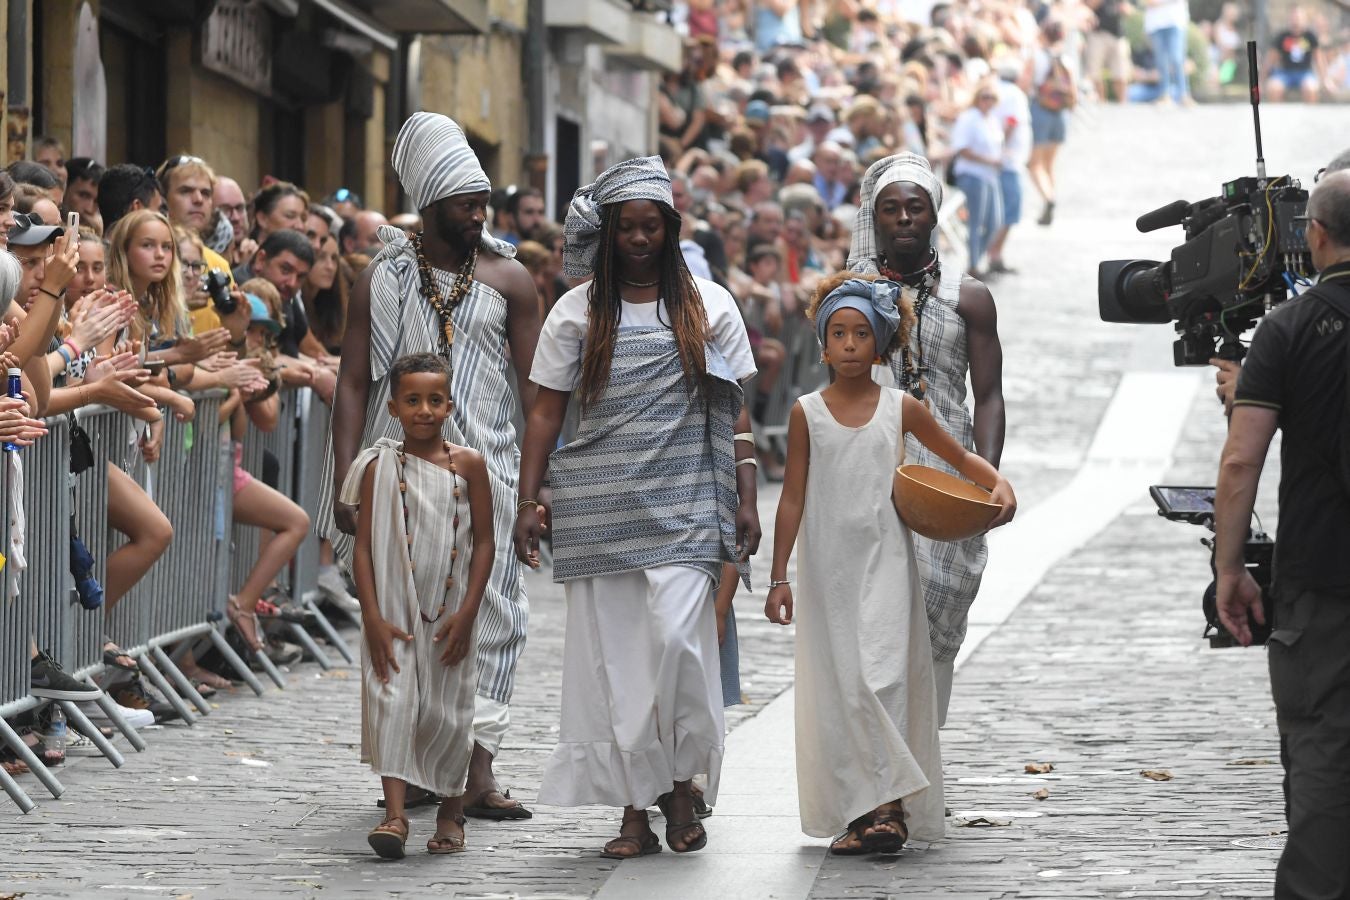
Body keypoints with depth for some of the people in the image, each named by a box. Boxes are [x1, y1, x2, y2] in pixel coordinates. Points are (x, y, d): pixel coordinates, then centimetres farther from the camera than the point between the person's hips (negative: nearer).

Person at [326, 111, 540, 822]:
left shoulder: (508, 279, 6)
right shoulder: (382, 281, 4)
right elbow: (355, 385, 3)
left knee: (491, 616, -7)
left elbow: (535, 385, 6)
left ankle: (477, 771, -8)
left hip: (486, 468, 0)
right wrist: (345, 483, -4)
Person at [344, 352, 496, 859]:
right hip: (394, 611, -1)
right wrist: (372, 617, -11)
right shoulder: (381, 467, -2)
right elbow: (364, 546, -3)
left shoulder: (468, 465, 1)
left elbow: (484, 543, 2)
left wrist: (466, 614, -6)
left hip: (449, 613, 1)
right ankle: (394, 815, -16)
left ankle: (451, 810, 24)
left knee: (445, 711, 6)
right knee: (392, 699, -12)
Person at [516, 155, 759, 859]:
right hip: (599, 504, 1)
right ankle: (635, 812, 4)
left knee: (677, 636, -17)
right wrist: (528, 503, 1)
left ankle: (681, 786, 0)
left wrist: (745, 500, 2)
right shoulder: (578, 311, 8)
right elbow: (545, 412, 8)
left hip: (685, 502, -1)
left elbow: (735, 412, 9)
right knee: (610, 652, -1)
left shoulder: (707, 305, 8)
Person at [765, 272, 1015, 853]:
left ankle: (887, 809, -16)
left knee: (882, 679, -13)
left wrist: (999, 484, -6)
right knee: (837, 688, 0)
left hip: (886, 565, -1)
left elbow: (960, 459, 14)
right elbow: (793, 497, 5)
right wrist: (779, 577, 2)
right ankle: (855, 810, 6)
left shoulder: (902, 409, 3)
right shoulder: (808, 412, 3)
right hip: (827, 569, 1)